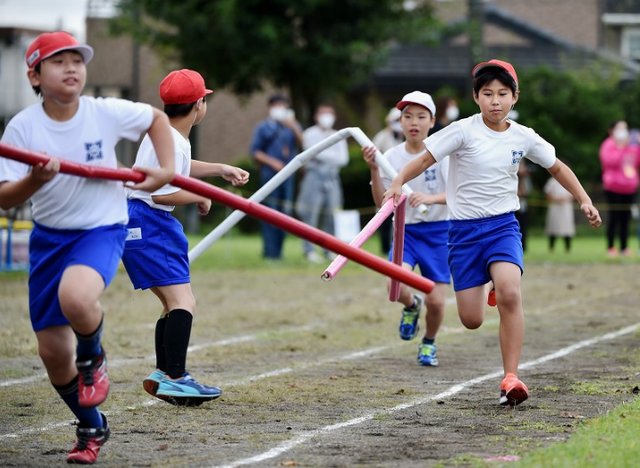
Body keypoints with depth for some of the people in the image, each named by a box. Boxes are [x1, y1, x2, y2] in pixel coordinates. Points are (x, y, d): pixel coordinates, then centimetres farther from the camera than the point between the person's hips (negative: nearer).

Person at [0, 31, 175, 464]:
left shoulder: (106, 113, -10)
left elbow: (157, 118, 10)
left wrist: (167, 171, -2)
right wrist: (35, 180, -33)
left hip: (102, 231, -2)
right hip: (49, 237, 2)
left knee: (75, 297, -36)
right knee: (53, 351, 3)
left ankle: (93, 358, -1)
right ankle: (92, 427, 29)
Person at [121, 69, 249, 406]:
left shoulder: (166, 134, 14)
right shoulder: (170, 142, -18)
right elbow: (162, 193, -24)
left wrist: (221, 170, 31)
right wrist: (200, 197, -9)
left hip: (153, 227, 11)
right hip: (147, 225, -11)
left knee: (175, 304, 17)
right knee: (182, 303, -19)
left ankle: (162, 375, 21)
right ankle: (174, 378, -26)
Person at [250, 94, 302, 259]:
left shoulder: (292, 126, 14)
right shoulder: (263, 128, 6)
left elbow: (301, 143, -4)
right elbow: (255, 152, 2)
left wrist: (294, 127, -18)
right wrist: (272, 162, -10)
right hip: (270, 173, -4)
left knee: (285, 212, 4)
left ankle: (278, 250, 9)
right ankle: (270, 251, -10)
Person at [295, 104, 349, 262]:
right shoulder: (310, 134, 5)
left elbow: (343, 159, 6)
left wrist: (324, 156, -5)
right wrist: (333, 155, -1)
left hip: (332, 177, 4)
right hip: (314, 176, -4)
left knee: (332, 214, 1)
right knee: (311, 215, -8)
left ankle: (329, 249, 7)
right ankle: (309, 250, -6)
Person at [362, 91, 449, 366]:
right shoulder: (392, 157, -1)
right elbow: (381, 201, -4)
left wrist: (430, 198, -39)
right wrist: (374, 169, -17)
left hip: (438, 232, -2)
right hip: (405, 230, 2)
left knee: (436, 301, -5)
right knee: (395, 285, -24)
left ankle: (429, 343, 28)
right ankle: (412, 305, 14)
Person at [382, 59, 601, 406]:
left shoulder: (524, 137, 1)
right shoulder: (464, 131, -8)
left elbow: (557, 168, 17)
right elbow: (425, 159, -10)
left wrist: (584, 200, 10)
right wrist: (398, 182, -27)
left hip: (503, 225, 1)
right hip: (464, 230, -1)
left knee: (510, 294, -27)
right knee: (471, 320, -3)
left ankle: (510, 379, -20)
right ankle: (487, 287, 37)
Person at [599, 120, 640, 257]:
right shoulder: (608, 145, -1)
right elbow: (611, 161, -18)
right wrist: (621, 147, -17)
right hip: (613, 188, -5)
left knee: (626, 218, 3)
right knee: (614, 217, -6)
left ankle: (624, 247, 7)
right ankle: (611, 247, -1)